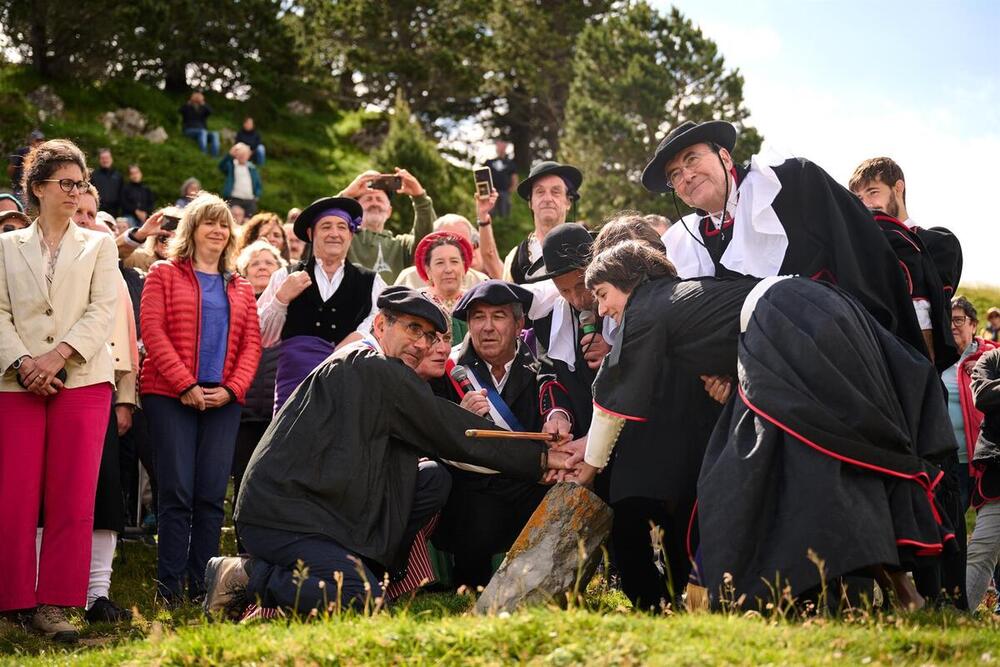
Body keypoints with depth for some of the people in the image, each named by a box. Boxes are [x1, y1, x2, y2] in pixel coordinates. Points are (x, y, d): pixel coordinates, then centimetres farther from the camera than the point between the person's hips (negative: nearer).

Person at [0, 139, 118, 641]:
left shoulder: (99, 245, 14)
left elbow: (104, 310, 1)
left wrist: (59, 355, -12)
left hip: (81, 382, 0)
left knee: (72, 499, -6)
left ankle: (53, 605, -4)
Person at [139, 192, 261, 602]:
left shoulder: (240, 288, 19)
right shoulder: (164, 274, 8)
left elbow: (252, 344, 12)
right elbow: (152, 330, -3)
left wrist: (232, 389, -5)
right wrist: (185, 385, -12)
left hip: (223, 399, 3)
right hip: (170, 396, -3)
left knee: (211, 495, -1)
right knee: (177, 492, -8)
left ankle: (202, 584, 4)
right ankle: (169, 586, -5)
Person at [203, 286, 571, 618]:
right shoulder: (372, 367, -11)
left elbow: (433, 438, 15)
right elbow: (445, 430, -12)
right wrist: (541, 457, -8)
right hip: (282, 517, -10)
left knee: (433, 480, 4)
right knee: (363, 598, -26)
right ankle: (250, 577, -9)